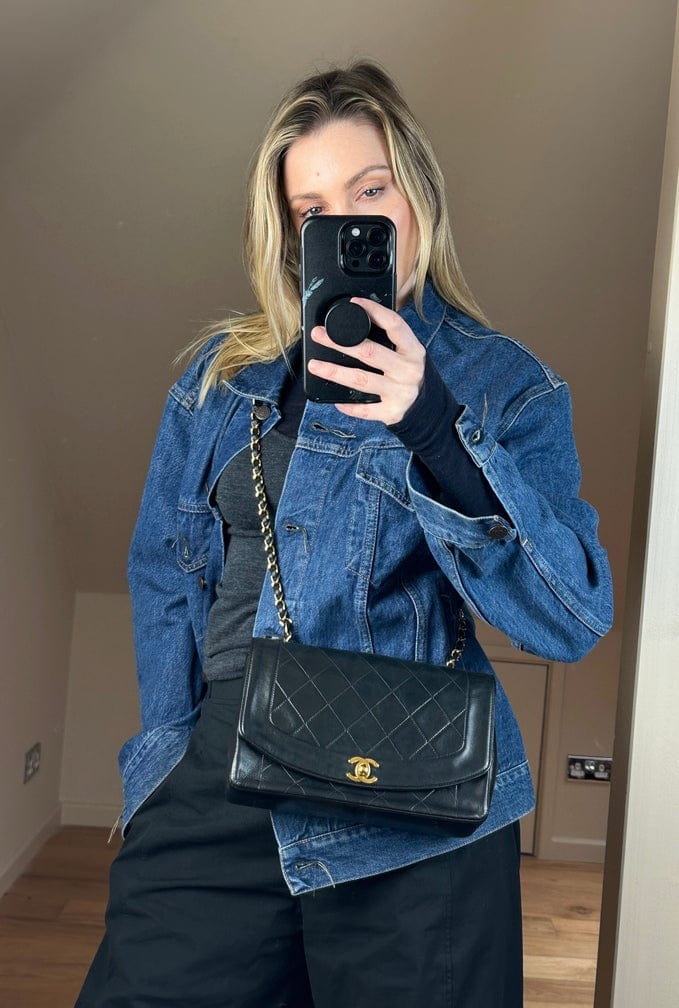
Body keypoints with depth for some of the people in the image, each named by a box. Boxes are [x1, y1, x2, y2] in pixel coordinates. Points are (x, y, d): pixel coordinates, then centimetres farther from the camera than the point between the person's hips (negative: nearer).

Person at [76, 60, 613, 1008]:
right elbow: (165, 572, 13)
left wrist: (433, 430, -22)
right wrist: (175, 742, 3)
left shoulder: (507, 385, 0)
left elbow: (573, 619, -11)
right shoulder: (223, 372, 9)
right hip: (215, 788, 3)